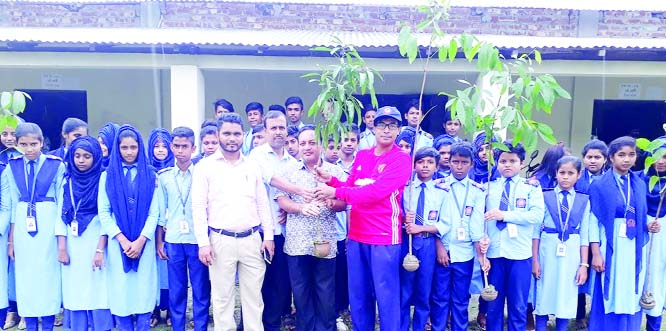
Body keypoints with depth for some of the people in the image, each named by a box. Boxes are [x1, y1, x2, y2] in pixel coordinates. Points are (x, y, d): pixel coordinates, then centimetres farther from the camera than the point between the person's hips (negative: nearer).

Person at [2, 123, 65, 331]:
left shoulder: (56, 165, -3)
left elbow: (63, 204, -1)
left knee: (48, 274, 2)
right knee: (25, 276, 7)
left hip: (48, 225, -3)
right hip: (22, 226, 3)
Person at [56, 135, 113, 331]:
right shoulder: (68, 181, 9)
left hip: (95, 242, -4)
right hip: (73, 245, 4)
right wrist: (61, 247, 0)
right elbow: (61, 215, 7)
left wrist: (100, 249, -14)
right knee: (75, 292, 8)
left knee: (98, 291, -2)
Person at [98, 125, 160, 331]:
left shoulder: (150, 175, 6)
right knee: (120, 292, 2)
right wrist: (122, 239, -10)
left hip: (144, 242, 0)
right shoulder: (108, 176, 7)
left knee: (143, 291, 1)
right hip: (118, 243, 0)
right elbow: (103, 213, 1)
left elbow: (154, 212, 1)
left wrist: (140, 240, -10)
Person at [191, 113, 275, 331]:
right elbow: (198, 207, -4)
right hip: (221, 241, -2)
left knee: (253, 295, 9)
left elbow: (262, 203, 10)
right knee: (222, 296, 7)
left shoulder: (252, 166, 9)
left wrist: (268, 236, 4)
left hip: (252, 240, 3)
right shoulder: (205, 166, 0)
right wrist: (203, 242, -10)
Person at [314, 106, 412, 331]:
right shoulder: (361, 156, 12)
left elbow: (374, 192, -20)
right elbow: (350, 188, 15)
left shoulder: (401, 160, -9)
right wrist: (331, 180, -4)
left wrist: (336, 192, -19)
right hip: (356, 235, 6)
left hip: (384, 236, -6)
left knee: (386, 296, 4)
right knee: (358, 296, 17)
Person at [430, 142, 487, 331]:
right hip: (442, 251, 0)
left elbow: (477, 223, -3)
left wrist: (481, 254, -10)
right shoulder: (439, 186, 2)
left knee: (461, 299, 10)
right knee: (439, 297, 6)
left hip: (465, 252, 1)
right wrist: (439, 247, -7)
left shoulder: (477, 191, 3)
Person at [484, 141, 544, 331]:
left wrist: (505, 214, -15)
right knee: (493, 304, 11)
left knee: (518, 306, 7)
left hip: (520, 253, -1)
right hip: (493, 252, 2)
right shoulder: (489, 186, 9)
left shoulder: (531, 187, 4)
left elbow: (537, 215, -10)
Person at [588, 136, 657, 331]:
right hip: (610, 247, -4)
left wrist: (648, 225, -8)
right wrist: (596, 253, -13)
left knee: (630, 297, 9)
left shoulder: (640, 185, 10)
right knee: (607, 298, 1)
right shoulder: (599, 186, -5)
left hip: (634, 248, 4)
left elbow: (641, 216, 15)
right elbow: (594, 221, -8)